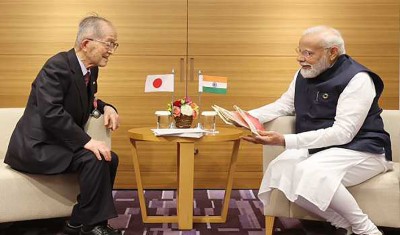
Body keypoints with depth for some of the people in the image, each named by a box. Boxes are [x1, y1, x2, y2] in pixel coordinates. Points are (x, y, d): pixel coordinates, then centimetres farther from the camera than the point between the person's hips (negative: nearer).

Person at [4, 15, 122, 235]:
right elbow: (50, 112, -30)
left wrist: (106, 107, 2)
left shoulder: (91, 69, 8)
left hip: (58, 142, 10)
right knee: (94, 158, -26)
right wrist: (86, 141, -32)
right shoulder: (58, 66, -19)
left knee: (110, 158, 2)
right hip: (36, 146, -10)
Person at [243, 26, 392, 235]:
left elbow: (342, 133, -24)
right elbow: (283, 105, 17)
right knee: (279, 169, -19)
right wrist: (249, 116, -4)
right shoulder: (304, 74, 7)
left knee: (310, 172, -34)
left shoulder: (357, 79, -18)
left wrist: (285, 141, -32)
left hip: (361, 151, -7)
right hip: (317, 147, 8)